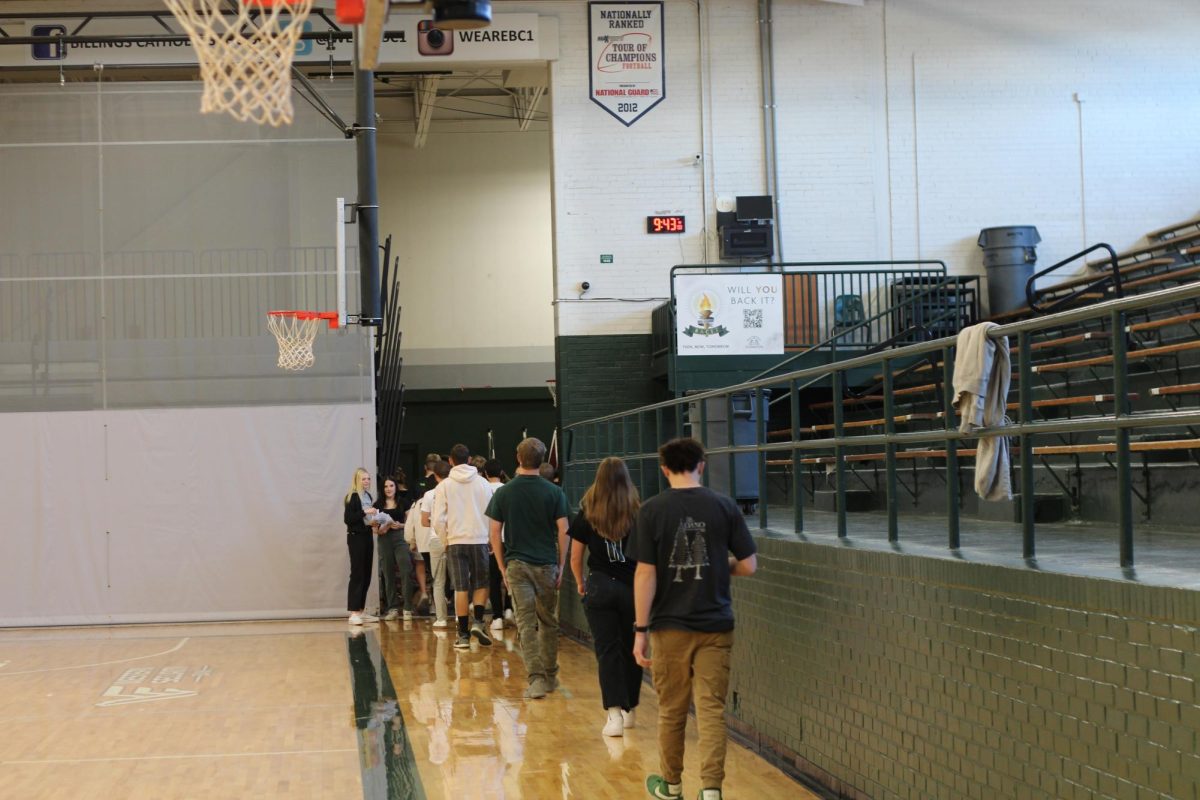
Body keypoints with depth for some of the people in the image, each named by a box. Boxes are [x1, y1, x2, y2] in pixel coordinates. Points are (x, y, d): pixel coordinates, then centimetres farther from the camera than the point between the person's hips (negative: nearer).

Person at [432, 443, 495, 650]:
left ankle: (463, 635, 5)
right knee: (481, 584, 14)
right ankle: (478, 622, -5)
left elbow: (438, 521, -3)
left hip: (456, 542, 0)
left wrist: (445, 540, 12)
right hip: (479, 540, 0)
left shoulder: (444, 486, -1)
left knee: (461, 588, 4)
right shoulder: (483, 483, 2)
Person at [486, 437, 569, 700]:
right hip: (546, 565, 1)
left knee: (526, 623, -1)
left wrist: (502, 567, 8)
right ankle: (550, 676, 23)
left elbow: (495, 533, 0)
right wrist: (561, 565, 5)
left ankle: (536, 679, -11)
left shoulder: (503, 493, -1)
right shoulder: (554, 492, -3)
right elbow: (563, 532, -4)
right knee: (548, 621, 15)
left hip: (516, 565, 0)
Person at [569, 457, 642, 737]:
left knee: (607, 651, 2)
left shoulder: (587, 515, -3)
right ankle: (628, 710, 23)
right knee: (630, 650, 13)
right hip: (633, 588, 1)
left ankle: (614, 712, -10)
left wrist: (580, 583, 21)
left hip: (600, 587, -1)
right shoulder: (638, 514, -4)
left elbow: (576, 557, 3)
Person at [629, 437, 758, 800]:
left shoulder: (652, 510, -6)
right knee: (711, 709, 3)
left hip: (670, 625, 0)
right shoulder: (724, 507, -3)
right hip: (715, 625, 1)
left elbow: (645, 573, -9)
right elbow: (749, 566, -2)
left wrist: (640, 629, -5)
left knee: (671, 711, 13)